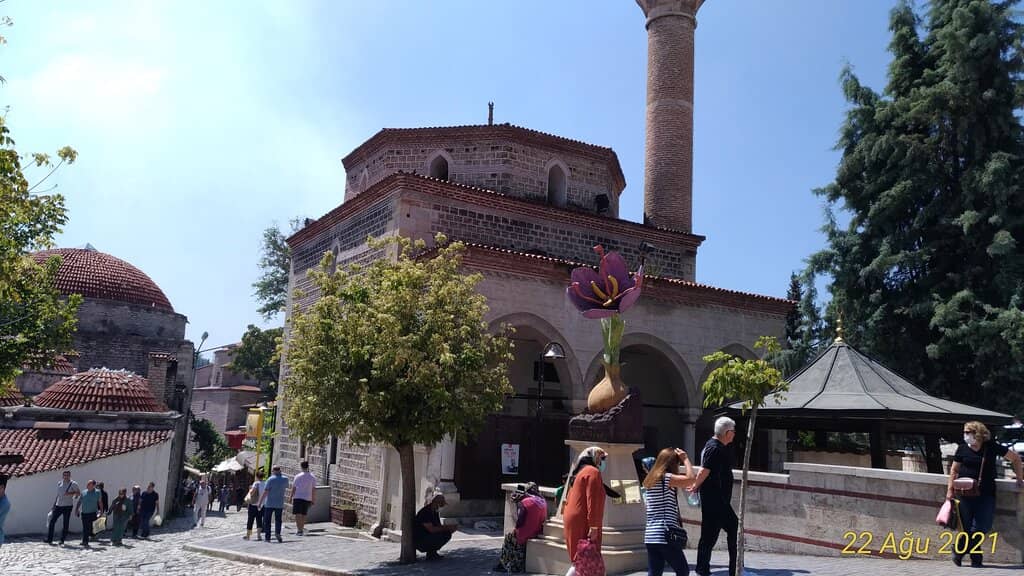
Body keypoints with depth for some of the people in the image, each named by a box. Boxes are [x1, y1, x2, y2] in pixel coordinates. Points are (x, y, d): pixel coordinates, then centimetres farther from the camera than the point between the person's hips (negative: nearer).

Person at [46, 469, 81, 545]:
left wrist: (71, 493, -18)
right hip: (58, 505, 4)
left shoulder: (73, 484, -2)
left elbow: (78, 493, -1)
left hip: (68, 506, -4)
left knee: (65, 524, -1)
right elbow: (58, 495, 20)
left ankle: (62, 541, 7)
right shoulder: (59, 483, 12)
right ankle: (49, 539, 10)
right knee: (52, 521, 0)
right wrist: (53, 506, 18)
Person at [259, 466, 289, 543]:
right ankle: (277, 532, -14)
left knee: (267, 520, 9)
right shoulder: (285, 479, 3)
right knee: (278, 519, 11)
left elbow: (265, 492, -13)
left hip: (269, 504, -3)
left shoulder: (270, 479, -8)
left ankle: (267, 536, 6)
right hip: (279, 504, 3)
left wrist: (260, 503, -9)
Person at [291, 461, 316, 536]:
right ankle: (302, 529, 19)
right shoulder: (312, 477, 3)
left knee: (298, 514, -1)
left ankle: (299, 530, -8)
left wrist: (291, 498, 6)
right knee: (303, 515, 14)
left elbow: (293, 488, -2)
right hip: (307, 498, 3)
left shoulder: (297, 476, -2)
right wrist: (312, 500, 8)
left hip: (298, 497, -3)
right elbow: (314, 489, 3)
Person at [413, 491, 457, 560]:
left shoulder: (435, 512, 9)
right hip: (418, 541, -9)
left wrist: (451, 527, -9)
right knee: (443, 535, -25)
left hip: (427, 538, 9)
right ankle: (431, 554, -8)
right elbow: (431, 529, -28)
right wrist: (447, 527, -22)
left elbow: (439, 527, 11)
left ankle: (432, 552, 4)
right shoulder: (425, 512, -20)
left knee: (448, 534, -2)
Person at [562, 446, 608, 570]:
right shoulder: (593, 472, -7)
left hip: (574, 522, 9)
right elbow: (592, 501, -17)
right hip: (583, 524, -9)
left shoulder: (580, 472, 22)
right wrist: (594, 526, -20)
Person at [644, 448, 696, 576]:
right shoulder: (665, 478, -9)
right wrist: (685, 459, -6)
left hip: (651, 536, 7)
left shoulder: (650, 480, 16)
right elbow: (691, 479, -20)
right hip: (665, 536, -7)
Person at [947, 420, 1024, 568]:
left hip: (986, 494, 0)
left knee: (983, 527, -5)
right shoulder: (962, 449, 2)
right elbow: (954, 470, 8)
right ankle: (975, 558, 15)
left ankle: (959, 550, 11)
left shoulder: (992, 447, -1)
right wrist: (950, 490, 2)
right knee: (968, 527, 0)